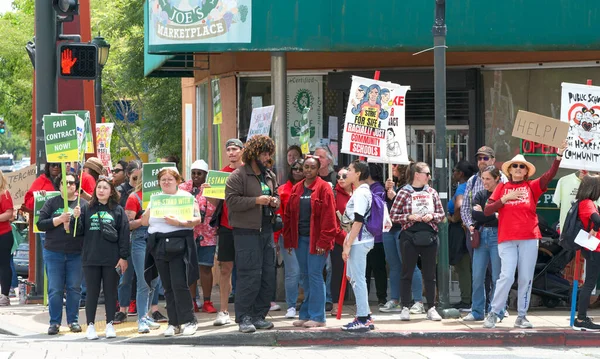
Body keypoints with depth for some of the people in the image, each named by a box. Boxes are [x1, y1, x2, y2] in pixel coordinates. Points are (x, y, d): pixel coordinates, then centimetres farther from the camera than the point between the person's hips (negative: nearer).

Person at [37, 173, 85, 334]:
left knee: (74, 288, 4)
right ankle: (54, 322, 6)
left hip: (76, 253, 0)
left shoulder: (83, 204, 6)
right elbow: (41, 224, -1)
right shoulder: (51, 203, 8)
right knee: (55, 289, 0)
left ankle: (73, 320, 15)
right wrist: (60, 220, -12)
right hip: (54, 253, 0)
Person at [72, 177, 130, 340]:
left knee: (110, 292, 7)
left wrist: (123, 257, -4)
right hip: (91, 258, 1)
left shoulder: (118, 210, 3)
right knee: (92, 292, 5)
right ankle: (90, 325, 9)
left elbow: (124, 234, 1)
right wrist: (76, 218, -14)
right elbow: (78, 231, 5)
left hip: (112, 259, -1)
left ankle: (110, 325, 15)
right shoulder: (87, 209, 5)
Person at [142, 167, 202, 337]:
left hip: (179, 245, -5)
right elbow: (144, 222, 11)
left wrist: (180, 222, -20)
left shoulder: (185, 196, 2)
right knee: (168, 287, 6)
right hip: (159, 245, 5)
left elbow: (197, 219, -6)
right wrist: (150, 208, -5)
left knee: (179, 284, -11)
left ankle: (189, 321, -2)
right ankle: (174, 323, 10)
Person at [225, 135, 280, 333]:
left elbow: (276, 195, 29)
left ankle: (259, 315, 16)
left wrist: (275, 202, 6)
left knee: (268, 275, 8)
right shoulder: (238, 176, -7)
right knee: (249, 275, -10)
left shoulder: (269, 176, 17)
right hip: (246, 232, -8)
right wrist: (256, 200, -19)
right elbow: (231, 200, -15)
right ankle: (244, 318, -4)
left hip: (266, 230, 8)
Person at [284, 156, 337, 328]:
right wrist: (288, 240, 8)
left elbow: (329, 216, -11)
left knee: (314, 275, -6)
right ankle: (306, 314, 15)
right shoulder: (296, 189, 12)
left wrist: (323, 241, -16)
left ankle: (317, 316, -2)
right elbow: (289, 215, 13)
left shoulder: (323, 188, -6)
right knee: (305, 276, 10)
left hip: (316, 240, -6)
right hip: (300, 239, 6)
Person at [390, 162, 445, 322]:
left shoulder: (432, 192, 9)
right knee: (407, 273, 3)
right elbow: (393, 215, -3)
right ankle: (405, 308, 9)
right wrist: (410, 217, -15)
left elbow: (441, 214, 12)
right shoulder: (404, 192, -2)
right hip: (409, 236, -3)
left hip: (429, 236, 3)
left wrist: (432, 216, -7)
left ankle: (431, 308, 13)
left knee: (430, 274, 7)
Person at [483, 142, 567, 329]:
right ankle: (493, 314, 1)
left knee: (526, 278, 2)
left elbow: (550, 175, -8)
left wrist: (559, 156, -21)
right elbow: (487, 211, 4)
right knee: (507, 276, -10)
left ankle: (521, 316, 11)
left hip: (529, 238, 1)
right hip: (507, 239, -1)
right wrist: (505, 198, -8)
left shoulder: (532, 187, 8)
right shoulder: (502, 188, 9)